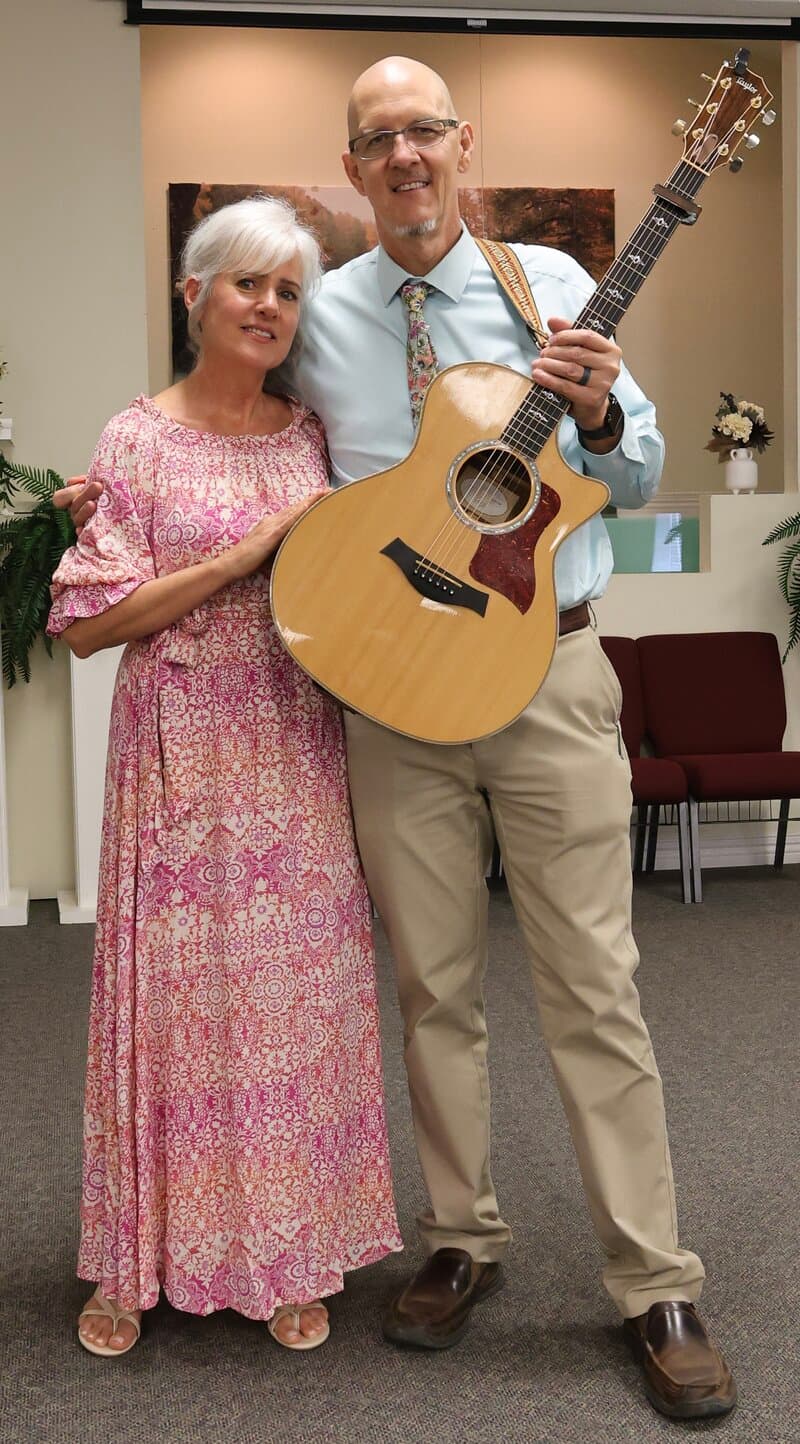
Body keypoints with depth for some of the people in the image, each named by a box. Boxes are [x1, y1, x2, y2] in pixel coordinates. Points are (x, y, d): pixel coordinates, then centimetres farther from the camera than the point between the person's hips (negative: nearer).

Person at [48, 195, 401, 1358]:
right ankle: (141, 1264, 20)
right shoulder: (140, 440, -2)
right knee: (178, 987, 2)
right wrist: (246, 555, -13)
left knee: (299, 991, 6)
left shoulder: (314, 433, 10)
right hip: (183, 752, -3)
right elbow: (85, 621, -9)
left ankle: (290, 1257, 21)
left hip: (297, 750, 3)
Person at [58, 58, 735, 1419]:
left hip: (546, 672, -2)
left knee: (591, 984, 0)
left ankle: (657, 1289, 11)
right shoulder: (319, 317, 7)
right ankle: (463, 1240, 28)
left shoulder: (550, 283, 3)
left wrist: (597, 412, -18)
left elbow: (640, 478, 3)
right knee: (433, 984, 10)